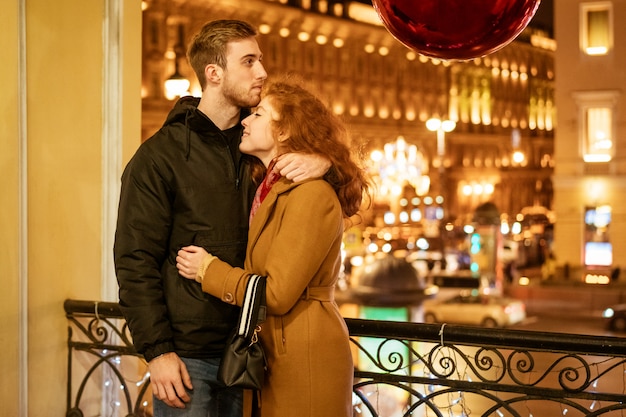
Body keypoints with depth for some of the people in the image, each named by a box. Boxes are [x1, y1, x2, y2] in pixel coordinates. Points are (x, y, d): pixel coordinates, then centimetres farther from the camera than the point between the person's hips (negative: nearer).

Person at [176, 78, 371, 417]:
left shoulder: (310, 193, -16)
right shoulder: (271, 188, 12)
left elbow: (277, 293, -19)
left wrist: (208, 270, -9)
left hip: (305, 358, -8)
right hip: (274, 355, 9)